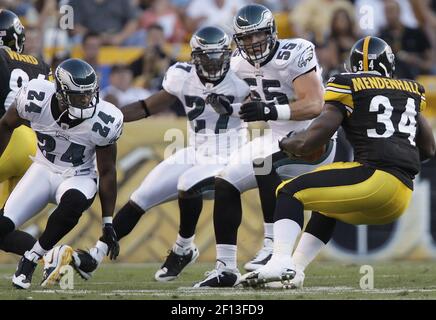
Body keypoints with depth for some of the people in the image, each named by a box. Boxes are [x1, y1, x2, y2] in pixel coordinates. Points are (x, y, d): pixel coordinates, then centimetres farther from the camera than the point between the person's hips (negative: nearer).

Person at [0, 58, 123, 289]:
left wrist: (108, 223, -9)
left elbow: (107, 171, -10)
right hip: (43, 170, 1)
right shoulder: (36, 100, -23)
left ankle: (31, 259, -20)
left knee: (73, 203, -36)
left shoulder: (103, 121, -23)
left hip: (78, 177, -1)